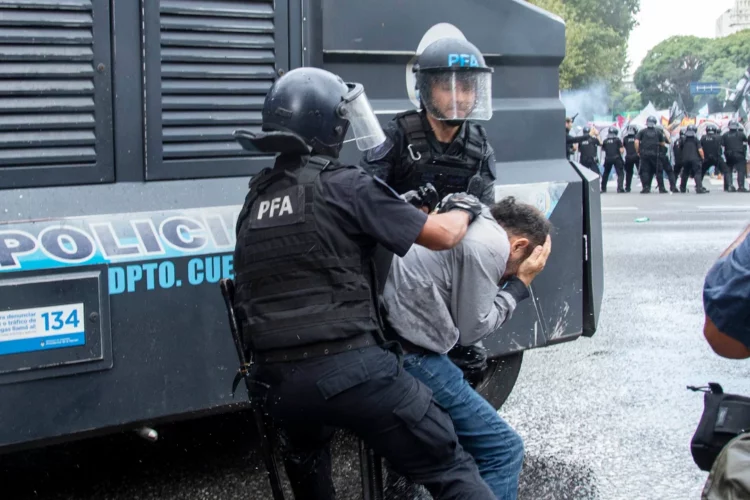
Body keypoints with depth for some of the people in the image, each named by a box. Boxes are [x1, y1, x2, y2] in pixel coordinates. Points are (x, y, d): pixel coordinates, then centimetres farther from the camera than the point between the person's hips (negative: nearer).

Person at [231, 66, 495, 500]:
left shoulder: (256, 200, 15)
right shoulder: (346, 186, -3)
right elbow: (442, 236, -3)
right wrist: (465, 209, 21)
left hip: (280, 379, 6)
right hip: (351, 367, -6)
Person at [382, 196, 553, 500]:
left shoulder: (473, 227, 18)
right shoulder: (488, 246, -11)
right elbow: (471, 329, -5)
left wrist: (512, 281, 12)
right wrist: (520, 283, 3)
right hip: (408, 356, -10)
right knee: (503, 448, -5)